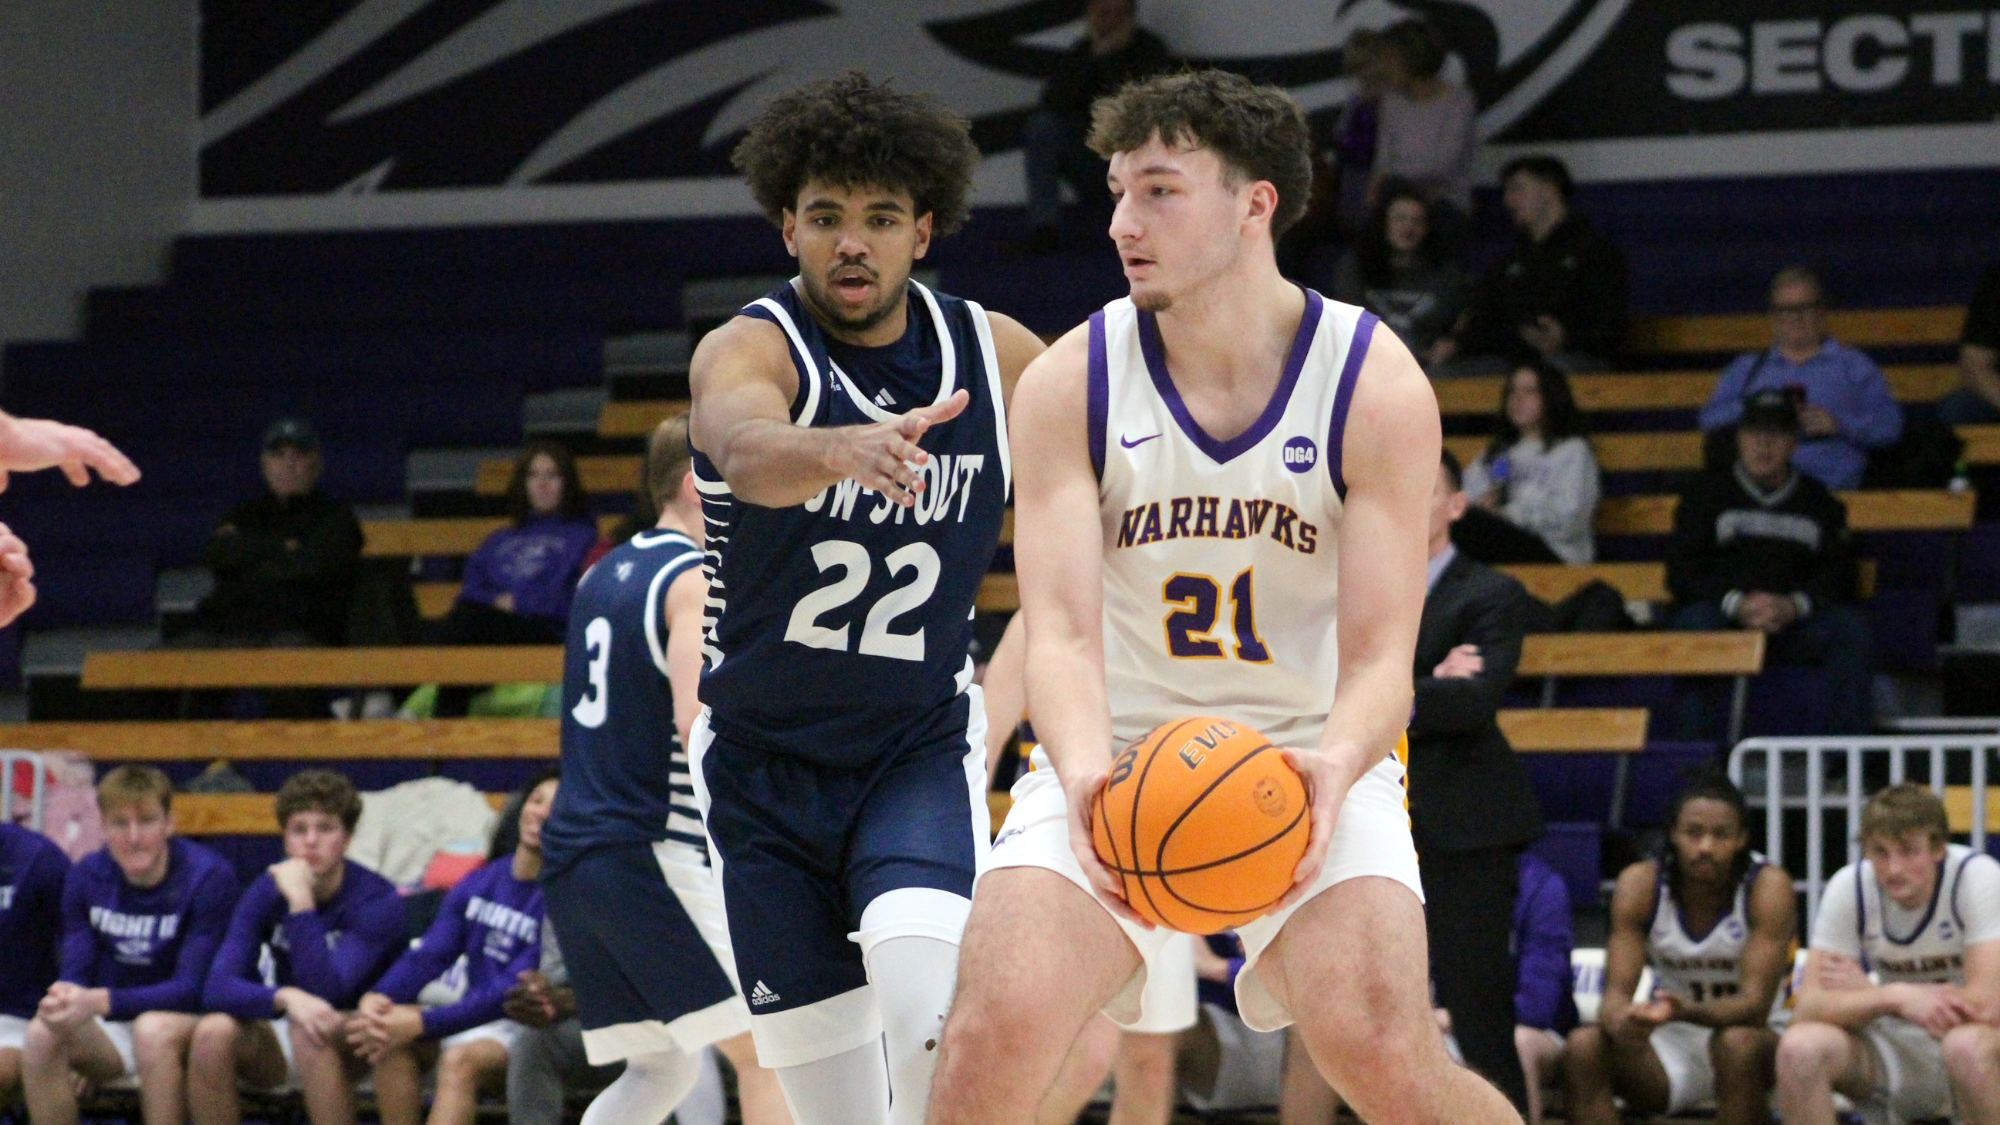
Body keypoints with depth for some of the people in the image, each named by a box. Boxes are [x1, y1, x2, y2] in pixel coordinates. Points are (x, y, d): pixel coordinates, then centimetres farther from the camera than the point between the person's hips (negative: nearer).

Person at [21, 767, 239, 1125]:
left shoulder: (208, 876, -16)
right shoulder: (87, 876, -1)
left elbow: (192, 988, -21)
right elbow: (76, 971, -3)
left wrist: (99, 1001, -36)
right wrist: (65, 1000, -30)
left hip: (189, 1022, -4)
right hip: (112, 1029, 4)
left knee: (153, 1030, -38)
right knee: (42, 1035, -27)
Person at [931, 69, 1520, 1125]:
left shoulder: (1378, 386, -11)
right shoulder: (1069, 384, -8)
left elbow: (1380, 654, -14)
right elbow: (1061, 630, -17)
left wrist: (1333, 767, -38)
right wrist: (1087, 776, -39)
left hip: (1312, 764, -1)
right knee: (993, 1033, -21)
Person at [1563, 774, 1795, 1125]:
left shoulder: (1767, 888, -16)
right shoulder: (1640, 884, -9)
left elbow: (1756, 1003, -23)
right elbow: (1617, 990, -14)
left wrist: (1686, 1011, -44)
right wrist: (1623, 1021, -41)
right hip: (1668, 1047, 3)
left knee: (1738, 1043, -37)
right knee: (1583, 1047, -26)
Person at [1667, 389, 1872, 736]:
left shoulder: (1818, 502, 19)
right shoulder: (1707, 494, 15)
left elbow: (1840, 575, 7)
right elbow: (1681, 573, 3)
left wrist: (1793, 606, -14)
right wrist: (1736, 603, -16)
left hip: (1793, 626, 1)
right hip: (1725, 622, -1)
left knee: (1850, 626, -26)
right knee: (1693, 620, -34)